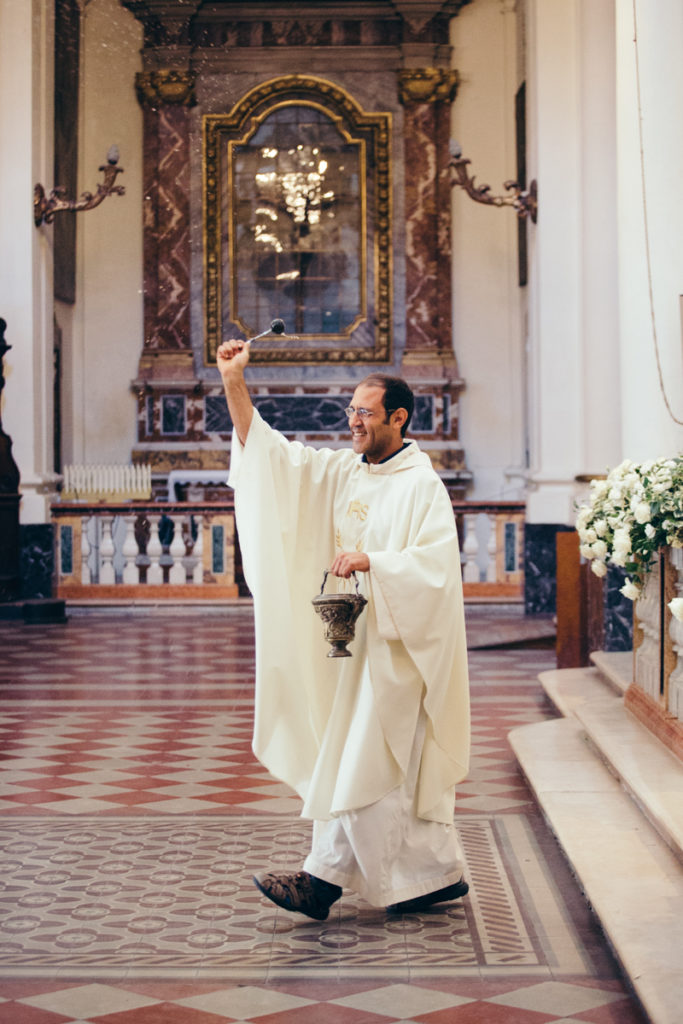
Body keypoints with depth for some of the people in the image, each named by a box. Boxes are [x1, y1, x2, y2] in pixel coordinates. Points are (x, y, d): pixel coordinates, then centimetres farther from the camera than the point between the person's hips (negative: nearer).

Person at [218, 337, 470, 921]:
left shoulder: (422, 487, -11)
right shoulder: (341, 471, 9)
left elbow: (437, 564, -20)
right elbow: (267, 451, 4)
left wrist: (369, 560, -28)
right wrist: (235, 385, -4)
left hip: (394, 644, -7)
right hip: (357, 637, 8)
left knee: (358, 762, -5)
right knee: (401, 765, 12)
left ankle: (324, 881, 0)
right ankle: (440, 874, 22)